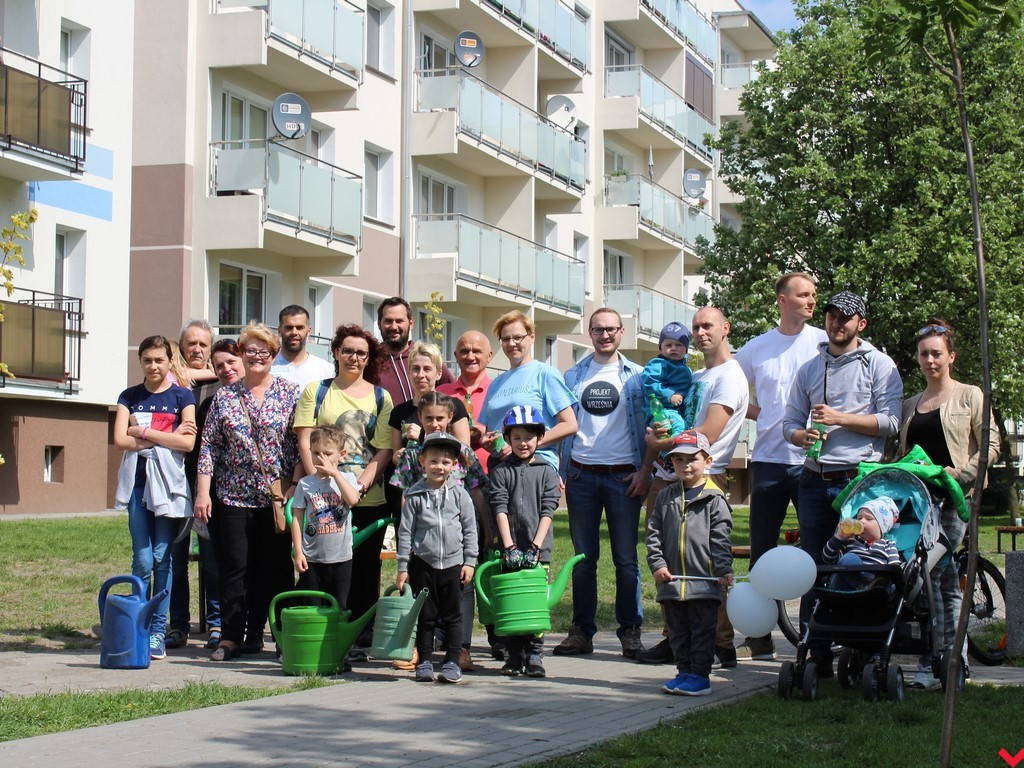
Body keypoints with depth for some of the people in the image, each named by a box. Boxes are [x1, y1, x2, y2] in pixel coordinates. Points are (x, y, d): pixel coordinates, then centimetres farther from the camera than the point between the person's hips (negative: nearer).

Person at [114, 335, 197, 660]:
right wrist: (168, 437, -7)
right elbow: (120, 439, -2)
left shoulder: (182, 397, 5)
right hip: (137, 483, 2)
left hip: (168, 483, -2)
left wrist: (143, 432, -8)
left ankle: (158, 631, 1)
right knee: (142, 560, -1)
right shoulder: (129, 397, 12)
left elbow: (187, 443, -7)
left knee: (162, 558, -4)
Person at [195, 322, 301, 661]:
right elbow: (209, 445, 6)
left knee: (275, 567, 2)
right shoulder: (224, 396, 8)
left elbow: (301, 443, 0)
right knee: (235, 566, 0)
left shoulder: (289, 393, 3)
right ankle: (231, 636, 8)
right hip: (233, 494, 1)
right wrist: (203, 492, -1)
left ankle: (254, 632, 12)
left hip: (277, 495, -1)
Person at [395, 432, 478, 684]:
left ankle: (452, 662, 13)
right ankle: (424, 662, 15)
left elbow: (470, 530, 5)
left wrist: (469, 561, 0)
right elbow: (405, 532, 1)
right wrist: (402, 567, -1)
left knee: (452, 616, 6)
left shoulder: (459, 495, 1)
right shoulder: (414, 496, -1)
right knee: (426, 616, 6)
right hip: (422, 563, 0)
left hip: (452, 564, 1)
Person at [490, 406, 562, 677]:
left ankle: (534, 655, 6)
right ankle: (513, 656, 9)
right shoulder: (501, 472, 6)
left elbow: (547, 511, 0)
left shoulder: (547, 472, 6)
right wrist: (509, 546, -12)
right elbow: (500, 510, -2)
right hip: (510, 547, 0)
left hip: (538, 547, 0)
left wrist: (536, 546, -11)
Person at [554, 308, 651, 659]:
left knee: (626, 558, -1)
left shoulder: (637, 376, 6)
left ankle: (630, 631, 5)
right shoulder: (573, 376, 12)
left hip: (623, 475, -2)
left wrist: (644, 471, -7)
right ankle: (581, 631, 9)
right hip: (581, 473, 2)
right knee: (583, 557, 4)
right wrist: (559, 470, 2)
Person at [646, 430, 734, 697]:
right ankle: (684, 672, 21)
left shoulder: (714, 499, -2)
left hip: (704, 580, -4)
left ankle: (700, 675, 7)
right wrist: (657, 564, -4)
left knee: (702, 630, 1)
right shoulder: (666, 497, 10)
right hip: (672, 580, 4)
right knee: (678, 631, 12)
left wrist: (724, 570, -12)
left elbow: (721, 539, -5)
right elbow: (653, 533, 8)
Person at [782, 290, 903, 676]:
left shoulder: (879, 364, 5)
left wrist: (839, 418, -11)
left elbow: (890, 421, -4)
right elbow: (790, 421, 17)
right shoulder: (809, 369, 19)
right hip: (815, 480, 4)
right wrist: (802, 435, -5)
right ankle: (818, 655, 8)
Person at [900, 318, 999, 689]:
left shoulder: (969, 396, 5)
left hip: (954, 498, -5)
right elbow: (902, 453, 21)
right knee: (946, 580, 4)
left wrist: (961, 472, -14)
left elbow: (990, 447, -1)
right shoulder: (910, 405, 20)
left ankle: (932, 665, -10)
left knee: (930, 574, -13)